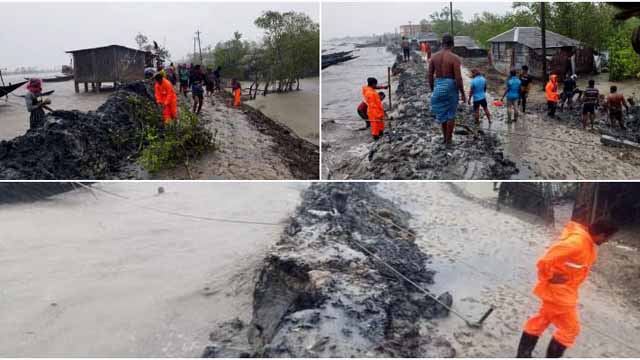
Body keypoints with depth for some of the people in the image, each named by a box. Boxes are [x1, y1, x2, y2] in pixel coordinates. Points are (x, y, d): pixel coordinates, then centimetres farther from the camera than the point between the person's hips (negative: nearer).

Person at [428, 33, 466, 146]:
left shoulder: (434, 57, 0)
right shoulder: (454, 58, -14)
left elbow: (430, 76, 3)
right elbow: (458, 78, -16)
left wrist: (432, 90, 16)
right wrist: (463, 94, -7)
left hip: (438, 86, 4)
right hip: (450, 86, -4)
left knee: (442, 113, 18)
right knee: (451, 115, 10)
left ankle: (445, 138, 27)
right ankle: (448, 140, 15)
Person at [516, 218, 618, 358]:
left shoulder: (586, 240, 0)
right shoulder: (577, 242, -31)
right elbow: (545, 261, -35)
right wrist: (550, 278, -19)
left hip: (563, 290, 10)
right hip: (558, 292, -10)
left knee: (542, 319, 20)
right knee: (570, 328, 5)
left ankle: (523, 354, 33)